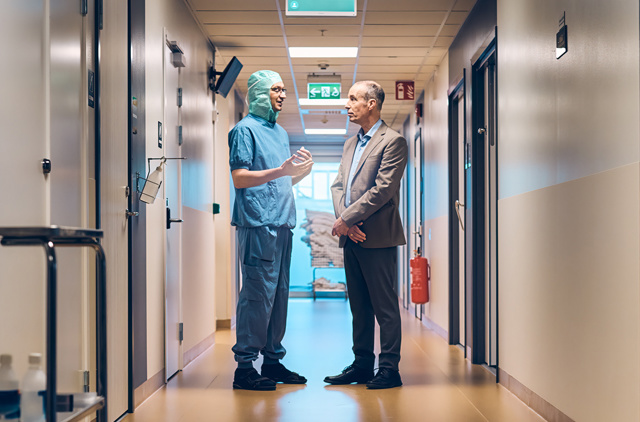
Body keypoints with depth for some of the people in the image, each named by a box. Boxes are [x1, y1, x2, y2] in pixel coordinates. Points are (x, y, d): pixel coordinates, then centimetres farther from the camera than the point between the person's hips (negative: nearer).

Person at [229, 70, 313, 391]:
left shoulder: (280, 132, 22)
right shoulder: (245, 129, -4)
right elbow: (240, 178, -14)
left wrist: (302, 171, 7)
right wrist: (281, 170, -22)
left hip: (282, 224, 9)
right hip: (257, 224, -9)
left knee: (279, 294, 11)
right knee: (257, 295, -8)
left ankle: (272, 360, 19)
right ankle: (245, 366, -2)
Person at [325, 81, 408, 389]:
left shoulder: (392, 141, -6)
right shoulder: (351, 144, 20)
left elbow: (383, 189, -15)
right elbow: (338, 186, 14)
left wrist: (346, 219, -14)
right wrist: (346, 223, -4)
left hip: (378, 237, -8)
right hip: (351, 237, 8)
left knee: (385, 306, -2)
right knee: (359, 306, 12)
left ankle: (389, 369, 3)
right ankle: (362, 365, 19)